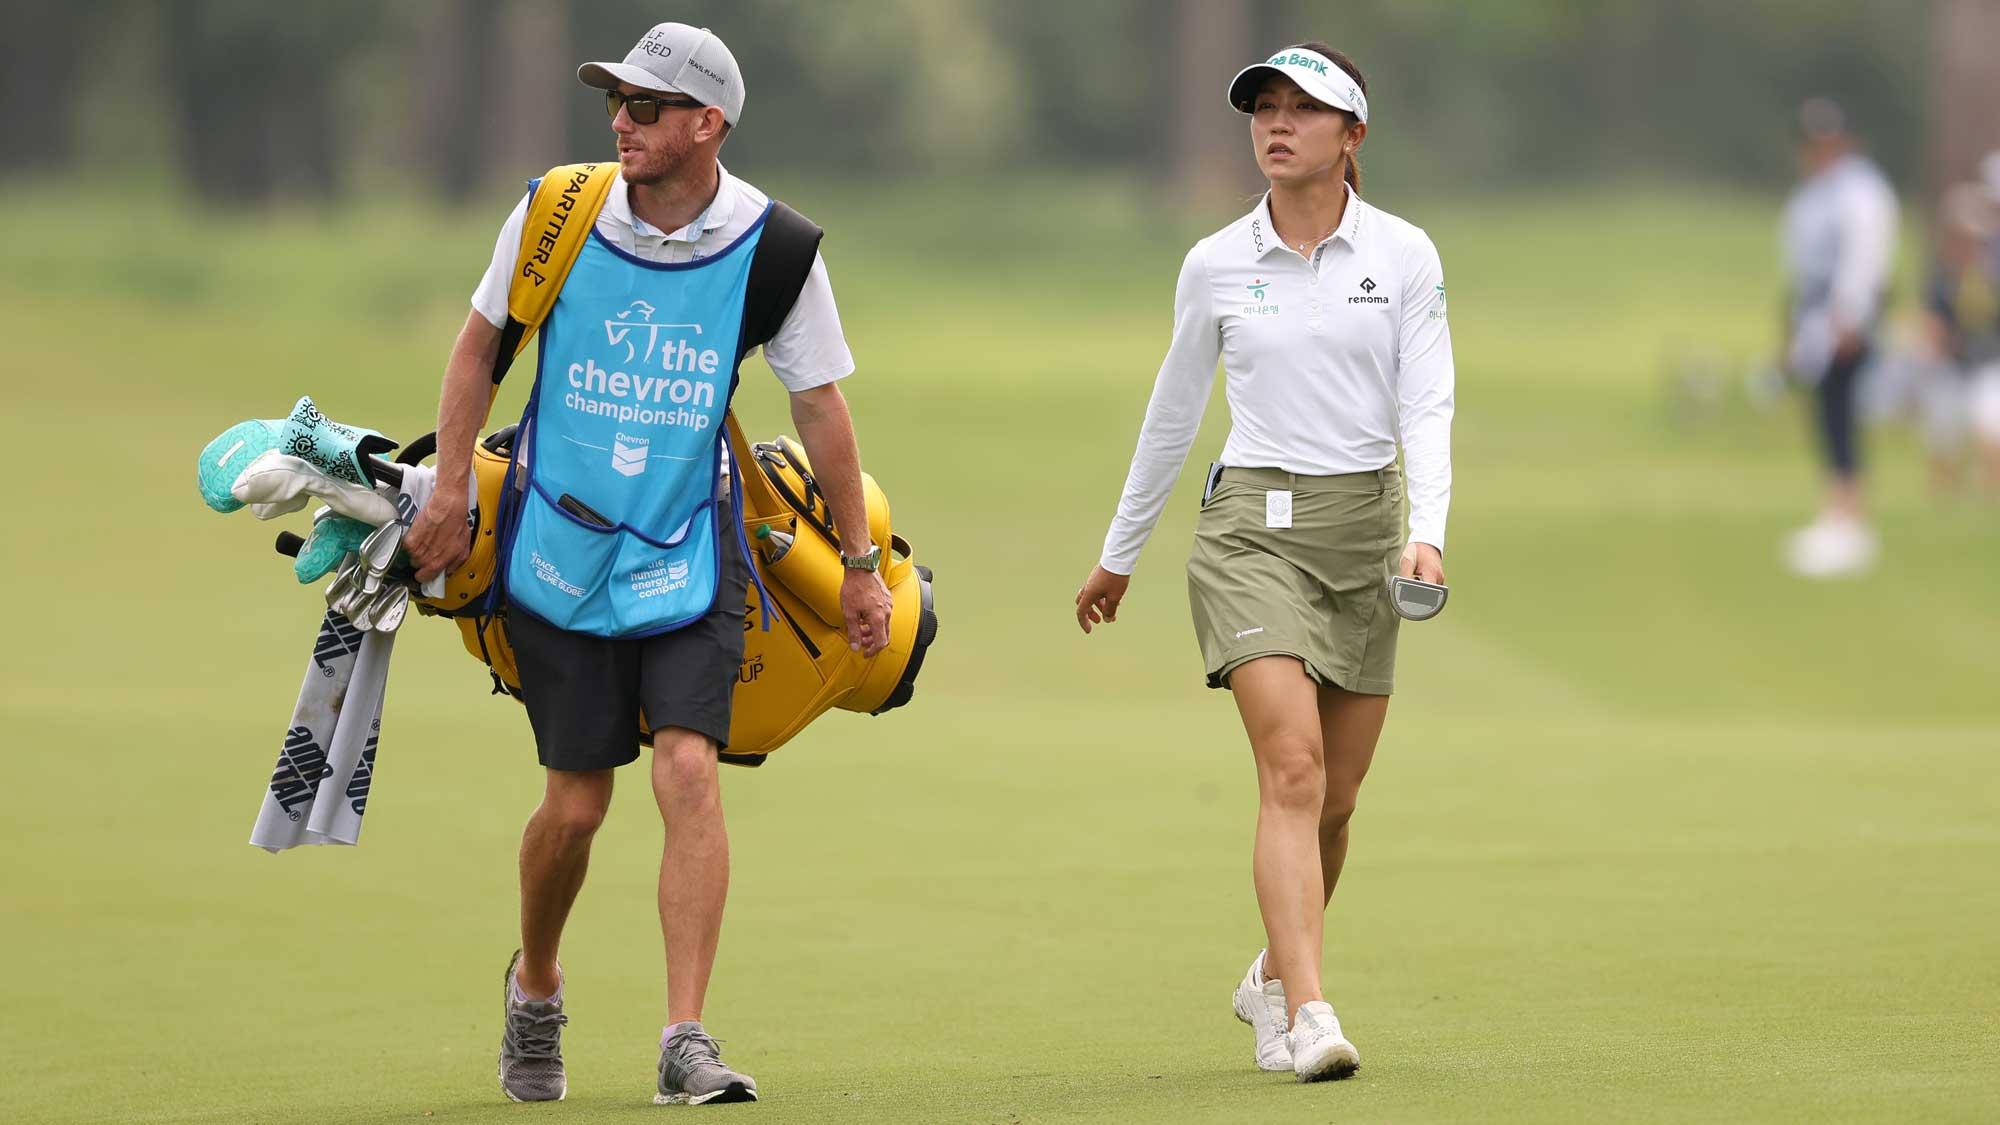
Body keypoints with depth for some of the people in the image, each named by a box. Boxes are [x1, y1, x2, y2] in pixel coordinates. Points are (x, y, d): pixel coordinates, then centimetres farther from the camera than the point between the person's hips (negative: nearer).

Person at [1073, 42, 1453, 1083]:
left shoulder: (1404, 256, 2)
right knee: (1293, 767, -18)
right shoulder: (1216, 265, 3)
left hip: (1366, 528, 2)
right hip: (1252, 526, -2)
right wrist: (1118, 556, 20)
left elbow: (1426, 407, -4)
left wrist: (1427, 533, -20)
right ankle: (1309, 1014, -24)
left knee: (1334, 798, 9)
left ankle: (1272, 980, 33)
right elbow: (1172, 413, 14)